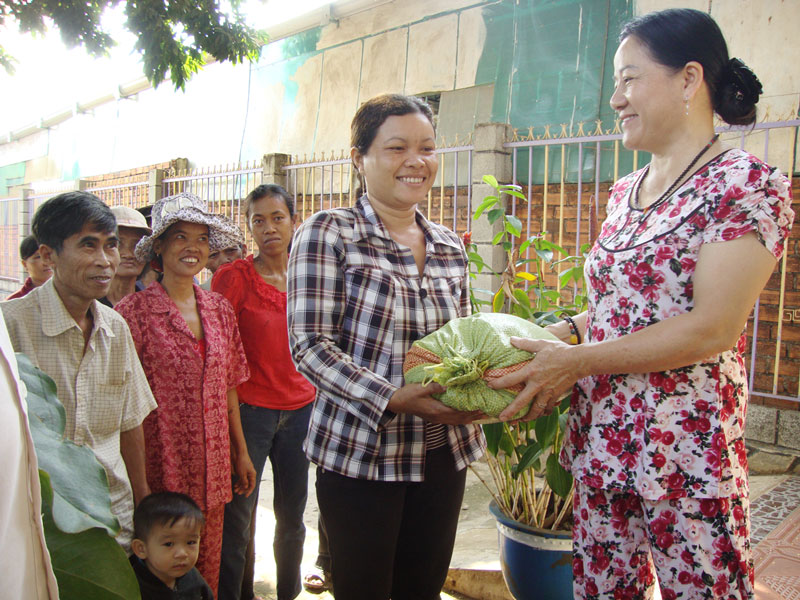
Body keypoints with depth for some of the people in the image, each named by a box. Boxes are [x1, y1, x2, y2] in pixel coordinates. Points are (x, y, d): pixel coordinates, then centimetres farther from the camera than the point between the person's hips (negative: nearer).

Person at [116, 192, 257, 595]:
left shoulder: (219, 309, 6)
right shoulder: (135, 311, -9)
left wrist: (240, 452, 14)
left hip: (212, 465, 4)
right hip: (161, 466, -4)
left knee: (208, 567, 14)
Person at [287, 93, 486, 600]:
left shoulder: (450, 248, 8)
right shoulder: (329, 234, -8)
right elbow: (309, 346, -14)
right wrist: (393, 398, -25)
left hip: (443, 453, 5)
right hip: (360, 452, -5)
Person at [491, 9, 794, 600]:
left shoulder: (747, 184, -10)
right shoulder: (625, 192, 12)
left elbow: (712, 329, -18)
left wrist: (574, 361, -17)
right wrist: (563, 330, 3)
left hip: (686, 453, -6)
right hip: (600, 437, 7)